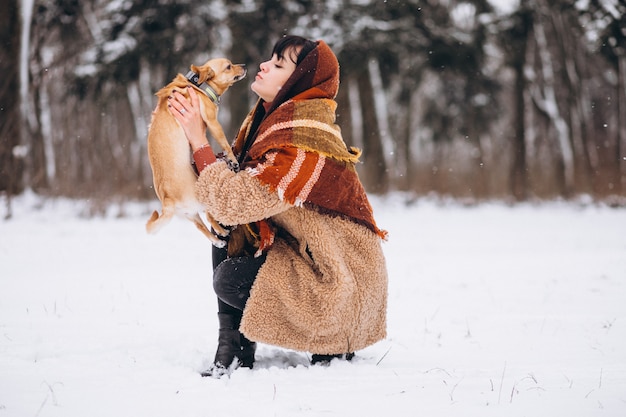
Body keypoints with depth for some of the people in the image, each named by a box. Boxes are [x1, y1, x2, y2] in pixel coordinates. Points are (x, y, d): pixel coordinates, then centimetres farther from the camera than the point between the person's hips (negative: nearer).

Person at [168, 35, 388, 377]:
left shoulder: (302, 143, -27)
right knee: (226, 232, 1)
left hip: (342, 279, -9)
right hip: (306, 253, 9)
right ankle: (234, 353, 2)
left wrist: (199, 141, -23)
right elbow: (237, 180, 6)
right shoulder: (274, 119, 4)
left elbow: (233, 201, -32)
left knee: (229, 279, -20)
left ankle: (333, 341, 0)